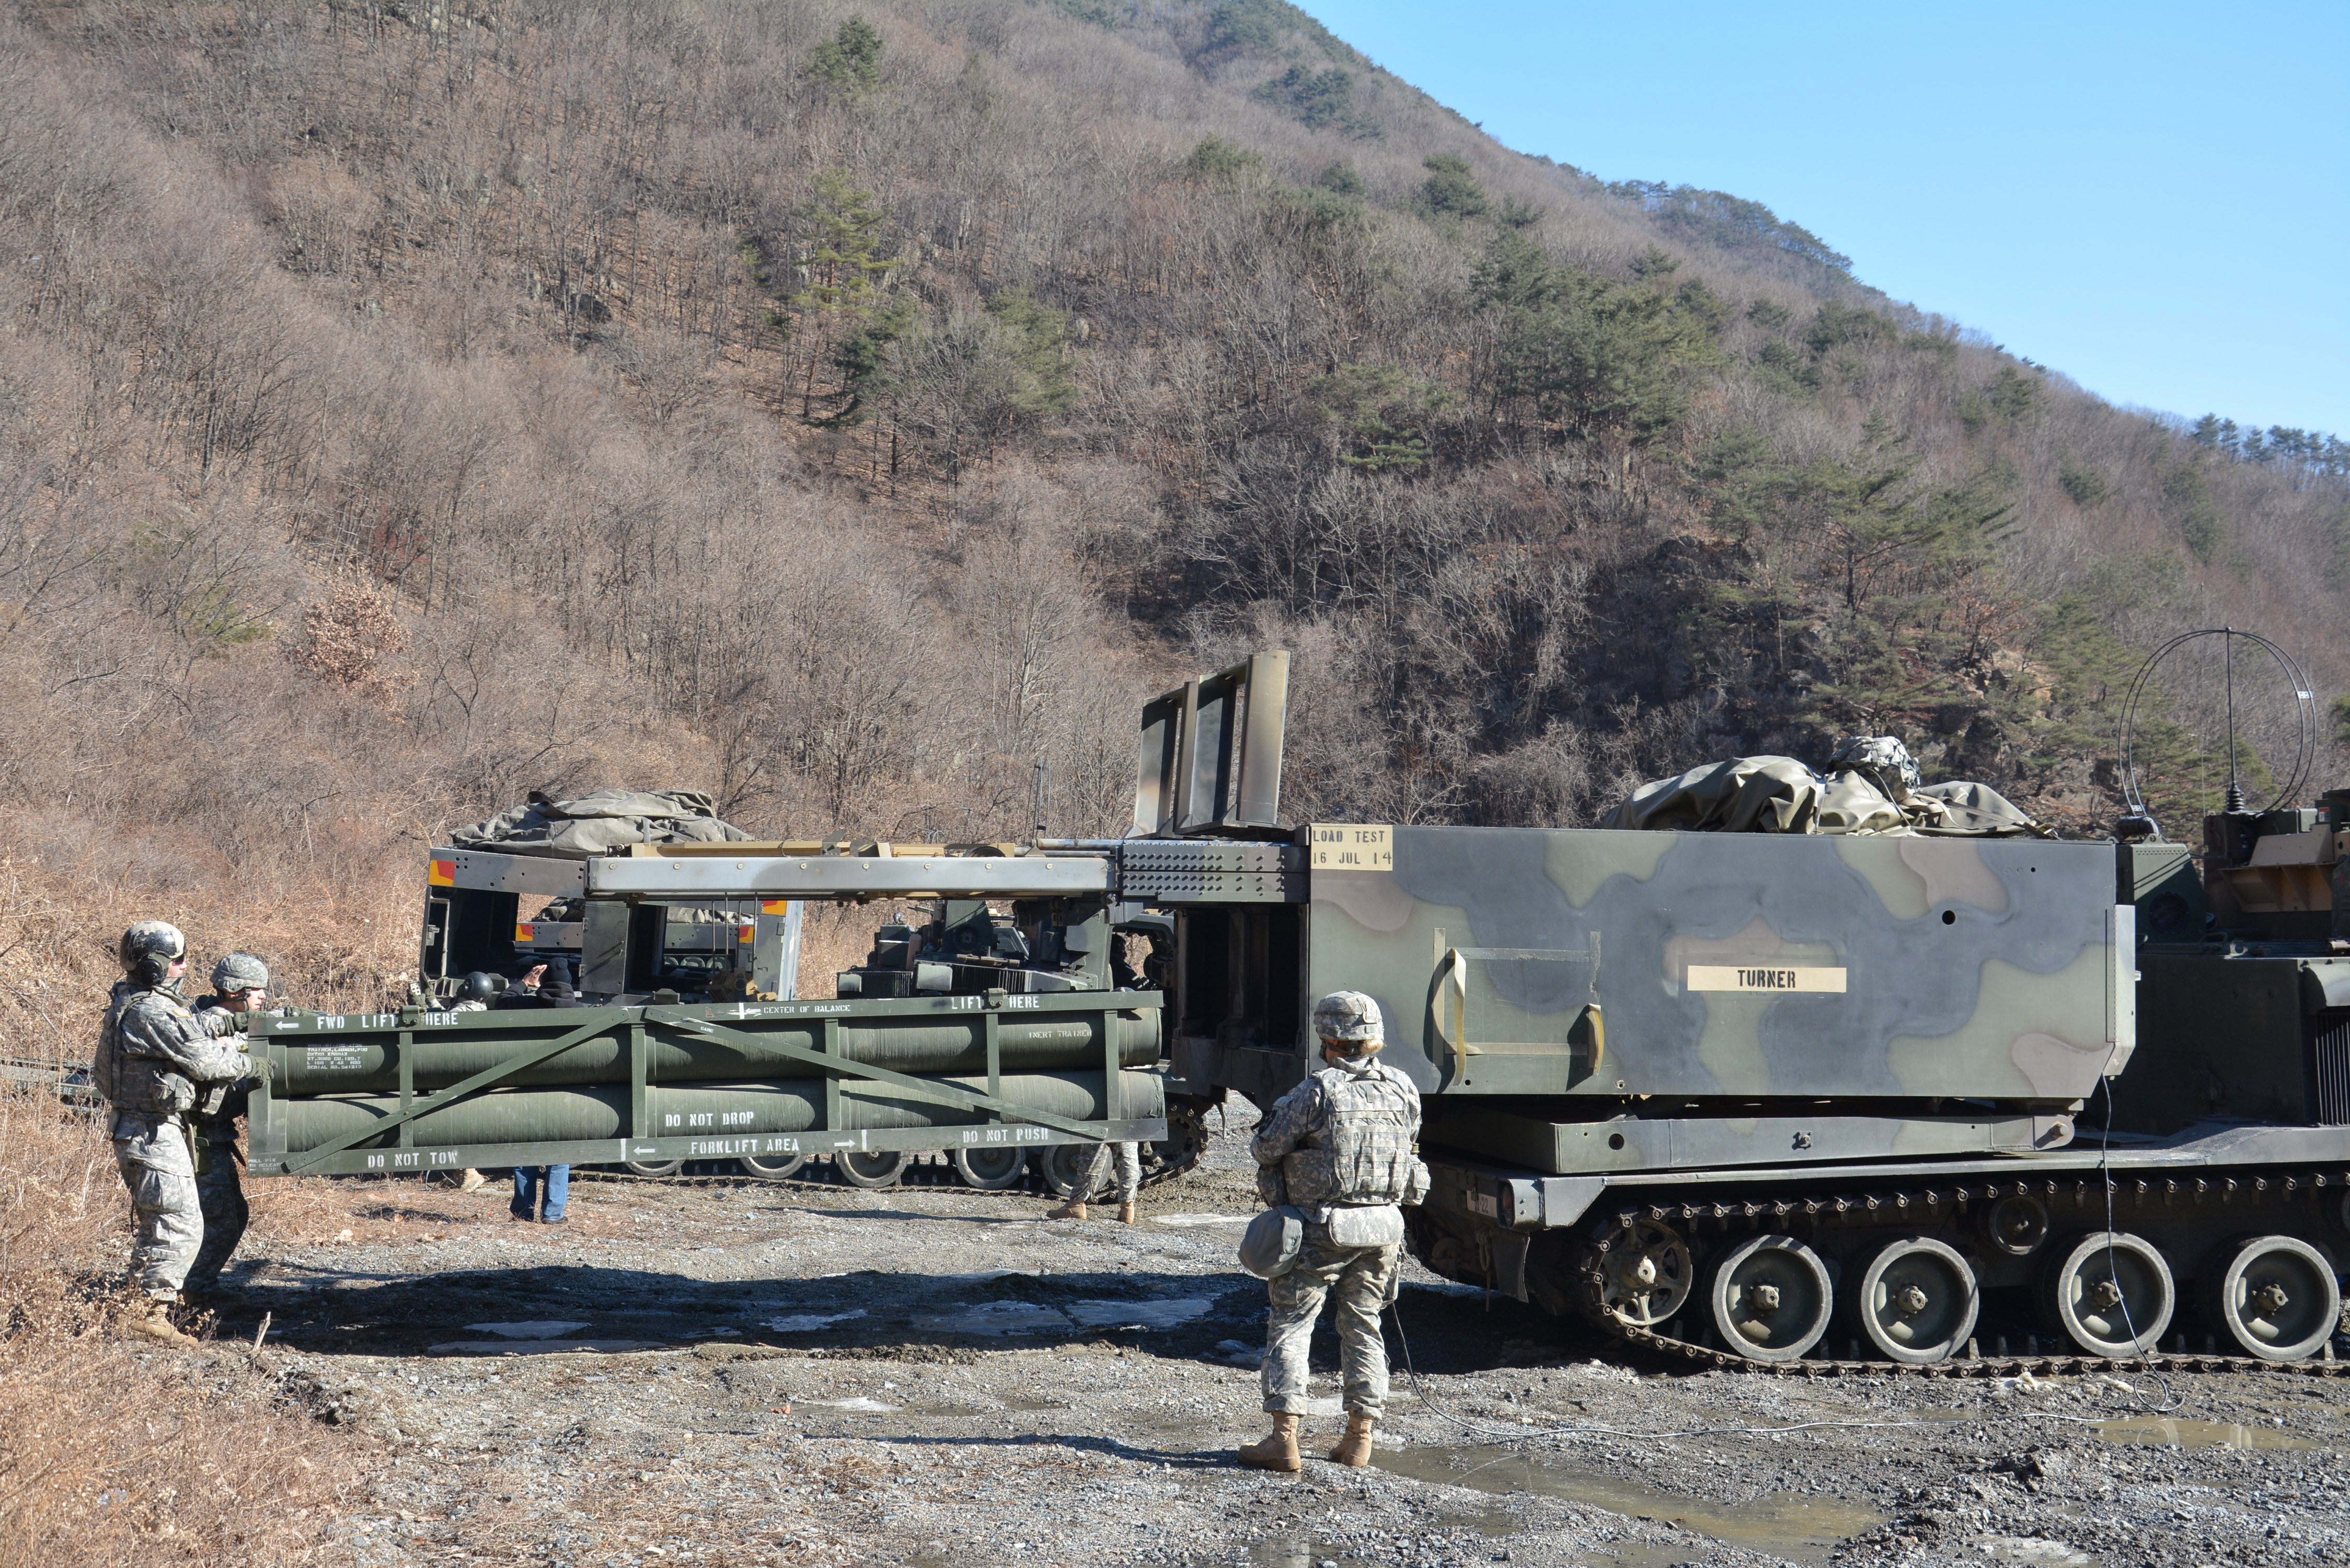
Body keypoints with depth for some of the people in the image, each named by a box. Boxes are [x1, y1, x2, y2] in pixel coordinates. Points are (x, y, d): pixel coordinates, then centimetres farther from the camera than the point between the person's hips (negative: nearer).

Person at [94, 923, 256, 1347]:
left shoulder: (128, 1002, 12)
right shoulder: (153, 1011, -20)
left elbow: (188, 1028, 17)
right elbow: (202, 1060, -17)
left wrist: (224, 1023, 1)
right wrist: (245, 1062, 0)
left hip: (135, 1131, 11)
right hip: (155, 1133, -11)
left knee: (156, 1224, 19)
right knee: (181, 1226, -9)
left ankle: (135, 1306, 24)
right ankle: (148, 1310, -9)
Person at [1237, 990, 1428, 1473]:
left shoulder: (1317, 1092, -15)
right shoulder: (1404, 1091, 1)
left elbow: (1265, 1148, -9)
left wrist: (1280, 1111, 10)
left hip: (1322, 1229, -5)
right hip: (1383, 1227, 5)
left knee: (1289, 1327, 4)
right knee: (1363, 1326, 17)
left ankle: (1284, 1438, -2)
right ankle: (1359, 1437, 18)